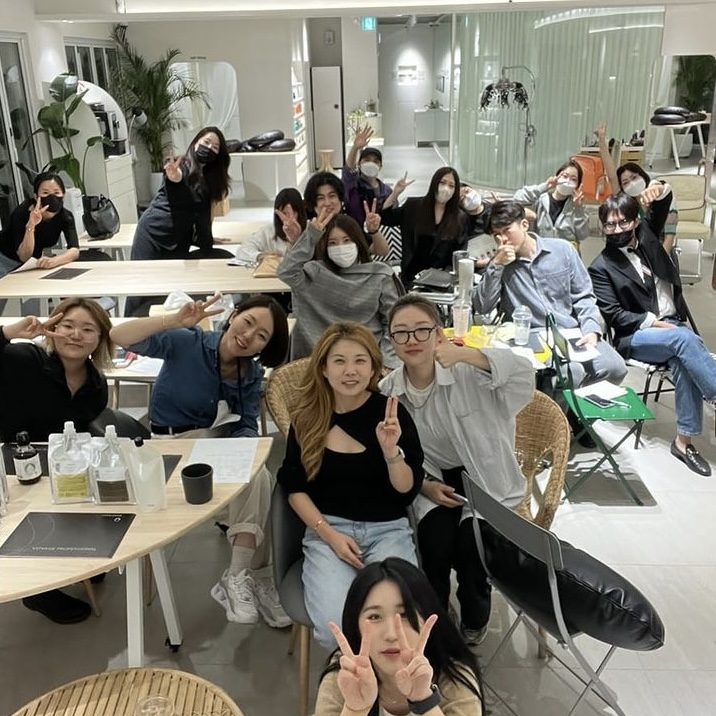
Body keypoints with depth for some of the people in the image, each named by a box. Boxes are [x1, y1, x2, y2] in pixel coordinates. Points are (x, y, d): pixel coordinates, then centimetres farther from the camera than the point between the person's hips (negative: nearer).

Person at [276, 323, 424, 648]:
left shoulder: (392, 413, -4)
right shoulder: (307, 416, 1)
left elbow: (408, 490, -5)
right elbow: (294, 488, 5)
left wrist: (391, 450, -24)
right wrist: (329, 534, -8)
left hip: (388, 529, 0)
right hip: (326, 528, 1)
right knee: (334, 627, -25)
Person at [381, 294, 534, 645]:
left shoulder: (466, 374, -18)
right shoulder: (387, 392, -6)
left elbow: (523, 374, -34)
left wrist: (465, 353, -47)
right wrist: (424, 486, -13)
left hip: (484, 476, -2)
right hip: (433, 480, 2)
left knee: (470, 545, -23)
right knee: (436, 543, -23)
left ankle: (474, 621, 13)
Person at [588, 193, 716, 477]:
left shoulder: (647, 238, 12)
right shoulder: (601, 267, -1)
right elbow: (614, 315, -8)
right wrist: (654, 322, -15)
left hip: (674, 324, 4)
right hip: (634, 337, -4)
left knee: (684, 362, -28)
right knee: (685, 339, -33)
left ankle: (684, 440, -20)